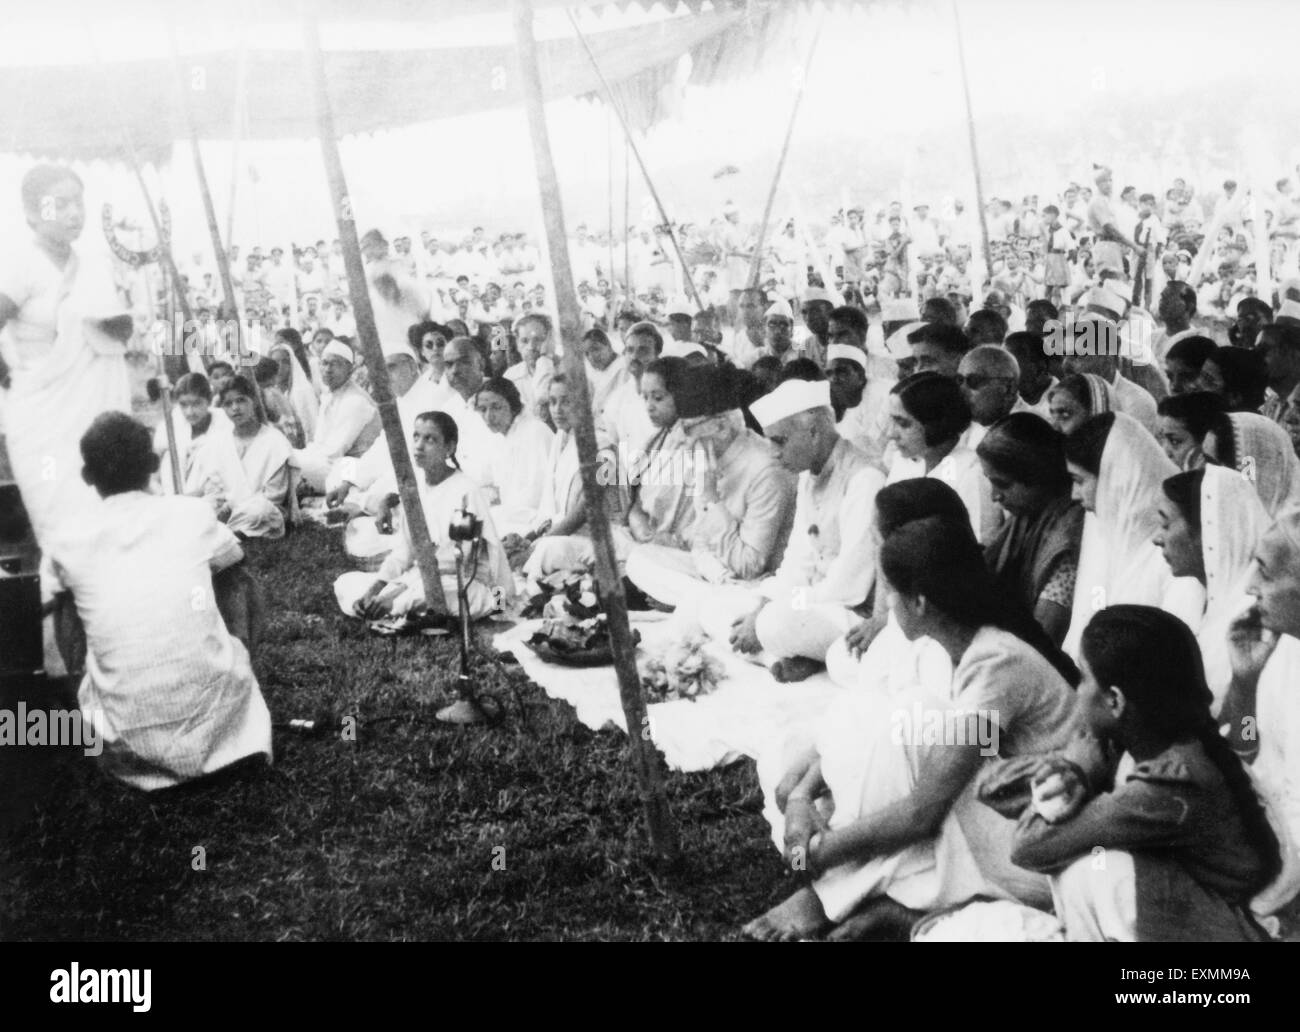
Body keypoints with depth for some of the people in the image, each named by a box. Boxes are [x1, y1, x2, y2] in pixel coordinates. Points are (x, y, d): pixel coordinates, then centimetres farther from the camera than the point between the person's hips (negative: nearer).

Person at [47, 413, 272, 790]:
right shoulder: (193, 513, -1)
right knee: (238, 583, 24)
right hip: (214, 714, 0)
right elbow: (232, 566, 23)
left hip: (128, 733, 1)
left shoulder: (67, 539, 0)